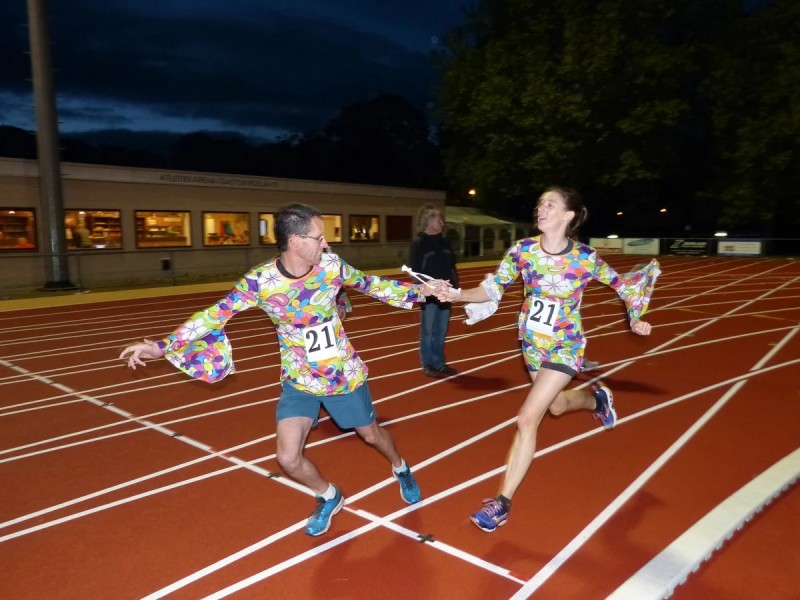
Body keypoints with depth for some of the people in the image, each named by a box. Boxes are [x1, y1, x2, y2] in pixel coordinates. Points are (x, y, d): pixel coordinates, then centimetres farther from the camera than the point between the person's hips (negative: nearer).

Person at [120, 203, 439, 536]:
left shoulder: (331, 264, -16)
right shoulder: (259, 281, -22)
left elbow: (371, 284, 1)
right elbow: (215, 315, -16)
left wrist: (419, 291, 6)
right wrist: (163, 346, -21)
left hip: (344, 373, 1)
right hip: (299, 380, 0)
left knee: (371, 434, 18)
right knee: (288, 458, -6)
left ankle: (401, 469, 54)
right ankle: (329, 498, 28)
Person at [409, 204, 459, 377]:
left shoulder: (445, 243, 12)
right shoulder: (418, 244, -6)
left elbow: (452, 267, 15)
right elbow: (415, 271, -11)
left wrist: (454, 286, 4)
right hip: (429, 295, -6)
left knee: (441, 331, 12)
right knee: (428, 331, 3)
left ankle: (439, 363, 23)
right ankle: (428, 365, 14)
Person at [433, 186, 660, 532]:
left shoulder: (586, 258, -19)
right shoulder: (522, 250, -12)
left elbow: (620, 282, -1)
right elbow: (493, 288, -10)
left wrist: (635, 319, -1)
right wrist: (457, 295, -24)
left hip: (565, 346, -5)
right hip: (532, 343, 5)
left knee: (527, 419, -13)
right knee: (555, 405, 26)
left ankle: (502, 502, 0)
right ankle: (598, 399, 62)